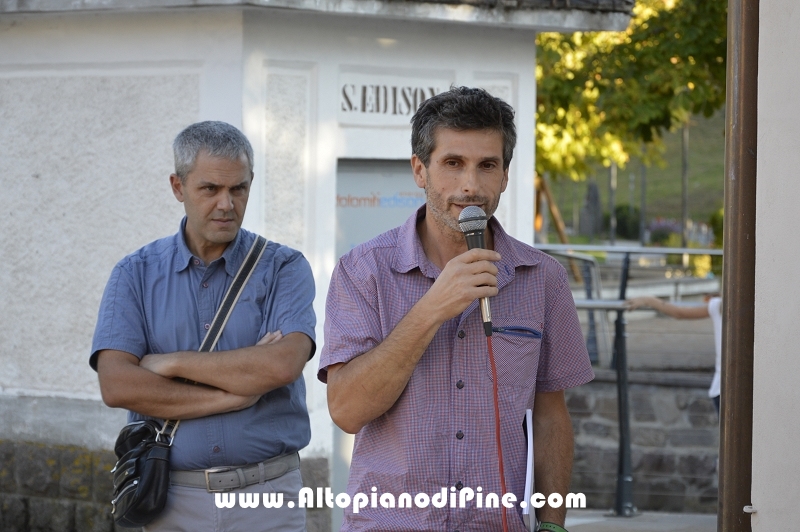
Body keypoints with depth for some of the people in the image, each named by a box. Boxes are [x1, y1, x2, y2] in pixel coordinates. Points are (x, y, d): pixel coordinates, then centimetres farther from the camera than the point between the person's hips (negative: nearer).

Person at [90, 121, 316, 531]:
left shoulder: (284, 268, 0)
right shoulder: (136, 274, 4)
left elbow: (283, 365, -17)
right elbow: (116, 385, -10)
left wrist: (173, 363, -10)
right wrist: (234, 394, -14)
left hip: (266, 496, -1)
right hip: (172, 497, 1)